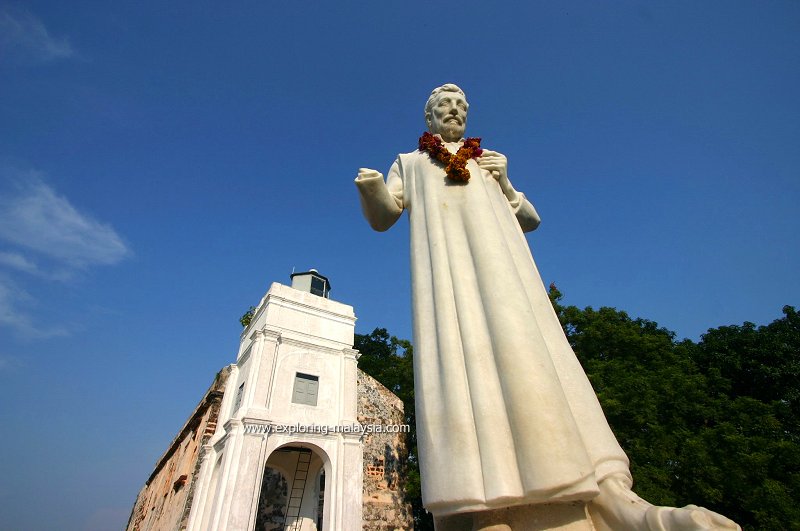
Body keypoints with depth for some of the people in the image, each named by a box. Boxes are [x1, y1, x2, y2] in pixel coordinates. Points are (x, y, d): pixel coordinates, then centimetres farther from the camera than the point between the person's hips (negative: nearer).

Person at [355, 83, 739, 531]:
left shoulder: (488, 161, 35)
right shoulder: (409, 162, 31)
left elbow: (531, 219, 28)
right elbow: (383, 217, 15)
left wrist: (504, 183, 10)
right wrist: (371, 189, -8)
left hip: (498, 254, 2)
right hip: (443, 255, -1)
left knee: (527, 347, -17)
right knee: (457, 350, -23)